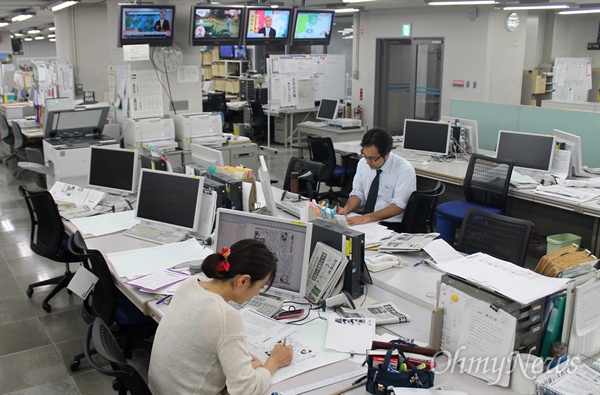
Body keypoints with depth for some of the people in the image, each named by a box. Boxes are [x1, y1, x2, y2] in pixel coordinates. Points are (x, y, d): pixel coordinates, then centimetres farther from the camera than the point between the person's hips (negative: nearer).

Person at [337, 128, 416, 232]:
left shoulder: (405, 169, -14)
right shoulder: (363, 162, 1)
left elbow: (398, 206, -18)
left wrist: (368, 217, -27)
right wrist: (346, 209, -10)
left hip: (391, 226, -6)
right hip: (364, 220, 6)